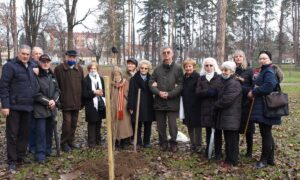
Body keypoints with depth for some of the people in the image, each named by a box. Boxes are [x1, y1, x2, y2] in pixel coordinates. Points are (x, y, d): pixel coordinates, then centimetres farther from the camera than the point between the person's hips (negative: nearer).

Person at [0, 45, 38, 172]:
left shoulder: (31, 66, 12)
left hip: (28, 107, 6)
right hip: (14, 107, -6)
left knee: (25, 133, 12)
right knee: (12, 134, 2)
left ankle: (21, 156, 26)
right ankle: (12, 161, 12)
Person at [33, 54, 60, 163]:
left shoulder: (52, 76, 13)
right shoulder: (36, 75, -8)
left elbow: (57, 90, 12)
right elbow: (36, 93, -13)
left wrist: (54, 100, -6)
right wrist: (47, 101, -15)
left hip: (51, 108, 6)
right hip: (40, 109, -6)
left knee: (49, 131, 13)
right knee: (41, 132, -6)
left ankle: (48, 150, 26)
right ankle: (40, 154, 1)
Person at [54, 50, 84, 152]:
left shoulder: (79, 69, 10)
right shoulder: (59, 69, -3)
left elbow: (82, 85, 11)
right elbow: (56, 86, -3)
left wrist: (82, 100, 9)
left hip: (77, 102, 5)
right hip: (66, 102, -4)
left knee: (74, 123, 12)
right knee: (67, 122, -4)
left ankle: (71, 141, 25)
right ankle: (64, 143, 11)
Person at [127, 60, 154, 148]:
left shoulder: (151, 79, 9)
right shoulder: (134, 79, 0)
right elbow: (131, 94, -5)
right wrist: (131, 107, -10)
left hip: (148, 106, 3)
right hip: (137, 105, -2)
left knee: (148, 124, 7)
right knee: (137, 124, 3)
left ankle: (146, 142, 18)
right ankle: (138, 141, 14)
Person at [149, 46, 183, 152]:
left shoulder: (178, 68, 1)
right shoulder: (157, 69, 10)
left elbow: (180, 85, -5)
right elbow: (151, 83, 6)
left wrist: (169, 94, -14)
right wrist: (158, 92, -11)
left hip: (172, 102, -3)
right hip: (159, 101, 3)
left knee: (172, 124, -3)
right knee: (160, 124, 9)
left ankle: (173, 143, 18)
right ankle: (163, 143, 26)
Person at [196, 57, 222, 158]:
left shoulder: (219, 77, 4)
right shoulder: (201, 78, 13)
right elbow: (198, 93, 1)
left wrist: (212, 92, -14)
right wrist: (209, 92, -14)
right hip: (205, 108, 3)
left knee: (217, 131, -2)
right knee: (208, 130, 6)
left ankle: (218, 152, 7)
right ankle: (208, 150, 16)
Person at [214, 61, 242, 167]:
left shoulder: (233, 84, -16)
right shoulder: (225, 82, 15)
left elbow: (226, 100, -21)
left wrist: (216, 105, -7)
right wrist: (217, 106, 4)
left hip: (231, 117, -10)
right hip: (225, 116, 10)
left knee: (231, 140, -1)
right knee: (228, 139, 16)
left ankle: (232, 161, 7)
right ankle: (229, 158, 25)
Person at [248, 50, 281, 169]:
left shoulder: (269, 72, -13)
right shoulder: (264, 71, 18)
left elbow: (269, 86, -29)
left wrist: (253, 92, -18)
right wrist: (255, 92, 1)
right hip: (262, 107, 10)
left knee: (265, 133, -1)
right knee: (267, 133, 15)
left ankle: (264, 160, 10)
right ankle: (270, 159, 24)